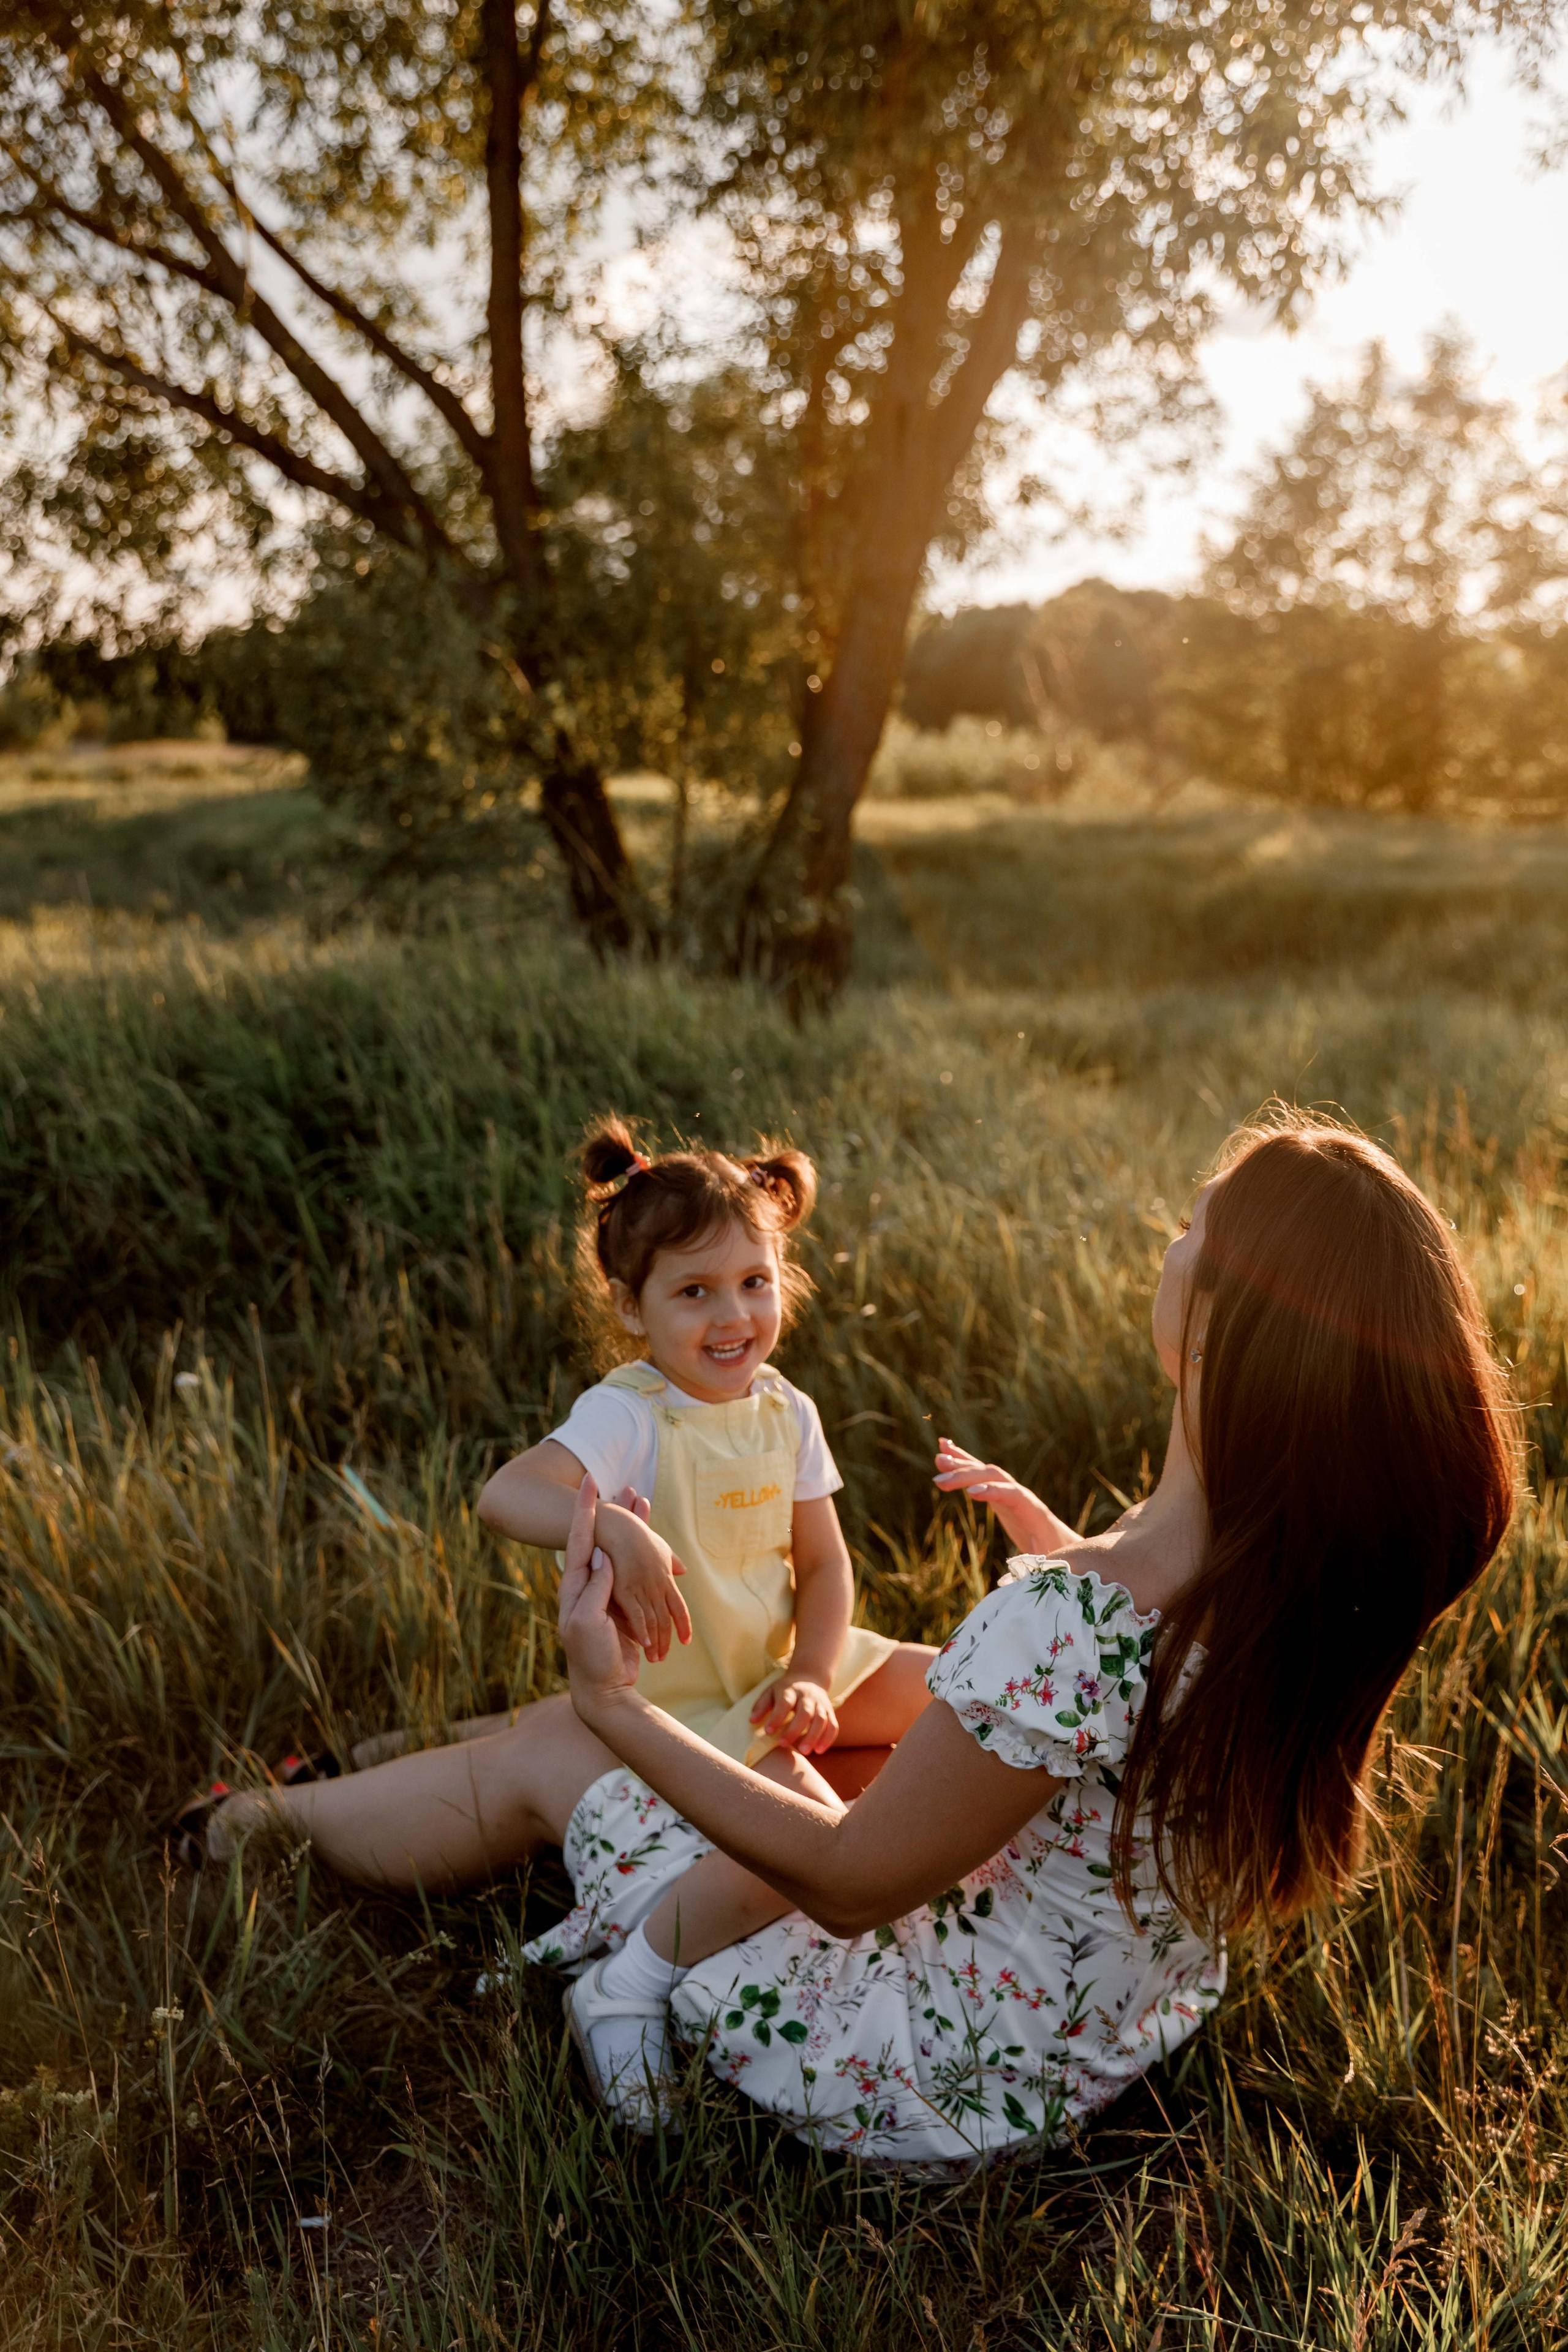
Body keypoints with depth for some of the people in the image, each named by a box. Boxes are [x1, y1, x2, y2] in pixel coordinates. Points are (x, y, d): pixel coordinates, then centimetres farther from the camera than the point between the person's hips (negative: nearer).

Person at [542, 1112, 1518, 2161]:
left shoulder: (1061, 1623, -40)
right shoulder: (1331, 1560, -17)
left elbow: (850, 1883, -25)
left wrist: (612, 1702, -19)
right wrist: (1060, 1546, 9)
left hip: (966, 2088, -7)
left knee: (600, 1799, 6)